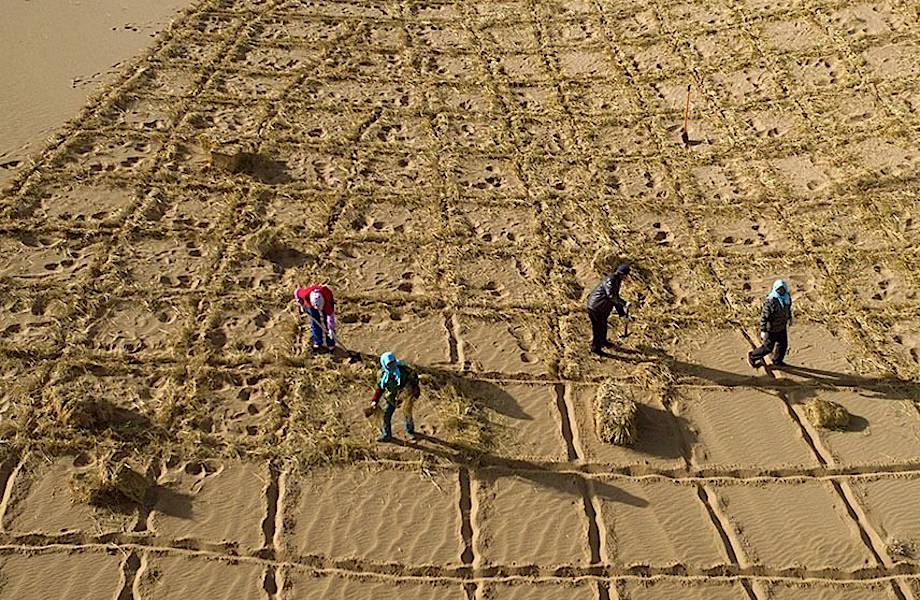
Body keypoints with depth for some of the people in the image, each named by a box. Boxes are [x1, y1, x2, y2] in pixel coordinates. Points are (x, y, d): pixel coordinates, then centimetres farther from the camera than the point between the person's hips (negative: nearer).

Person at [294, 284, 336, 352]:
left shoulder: (327, 299, -45)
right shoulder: (306, 294, -41)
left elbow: (330, 315, -35)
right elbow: (296, 291, -16)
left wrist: (331, 329, -32)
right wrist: (301, 305, -11)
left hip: (326, 304, -2)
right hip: (311, 305, 2)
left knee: (326, 324, -7)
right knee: (314, 324, 1)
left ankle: (330, 344, 7)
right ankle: (317, 343, 18)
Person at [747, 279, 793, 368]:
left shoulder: (787, 297, -9)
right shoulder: (770, 301, -32)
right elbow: (764, 316, -27)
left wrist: (790, 318, 25)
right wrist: (763, 331, -26)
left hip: (782, 327, 7)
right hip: (771, 329, -7)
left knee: (783, 345, 19)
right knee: (768, 348, 6)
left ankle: (777, 361, 45)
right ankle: (752, 357, 30)